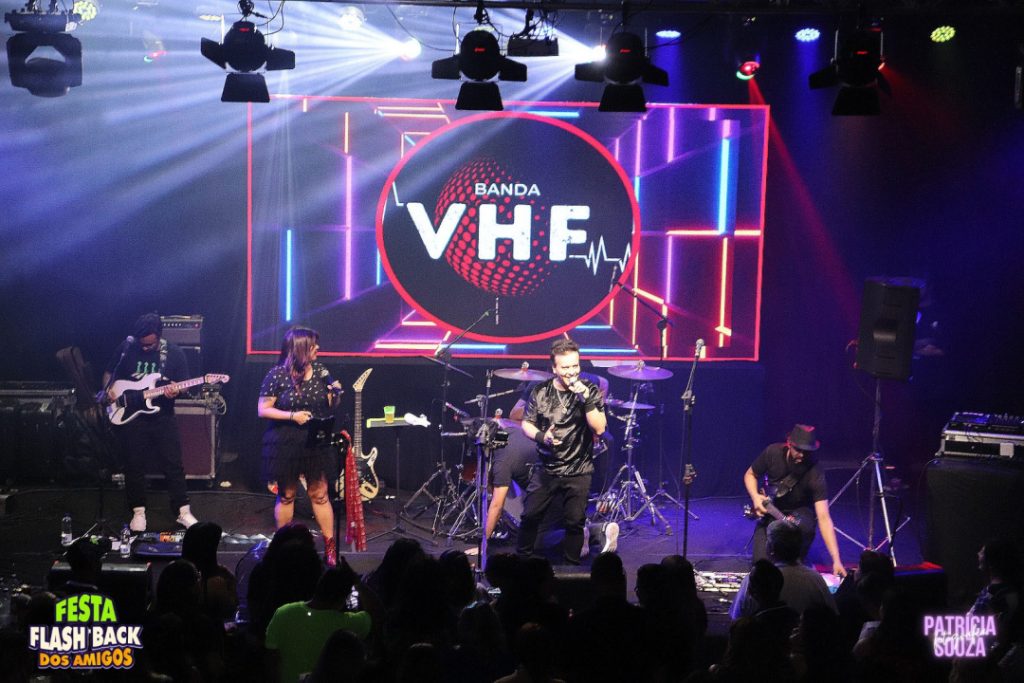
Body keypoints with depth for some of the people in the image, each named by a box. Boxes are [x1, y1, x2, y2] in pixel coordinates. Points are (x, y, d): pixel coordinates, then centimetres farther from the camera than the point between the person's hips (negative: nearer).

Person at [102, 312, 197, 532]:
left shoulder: (174, 353, -3)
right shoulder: (126, 348, -2)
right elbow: (109, 373, 11)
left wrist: (175, 391, -21)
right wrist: (109, 389, -9)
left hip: (163, 417, -1)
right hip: (132, 416, 1)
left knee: (173, 464, -1)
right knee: (134, 465, 4)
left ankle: (183, 511, 8)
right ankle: (138, 512, 16)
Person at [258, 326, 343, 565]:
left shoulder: (319, 370, 2)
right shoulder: (278, 375, -11)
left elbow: (328, 407, 12)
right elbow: (262, 410, -11)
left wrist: (335, 395, -10)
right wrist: (292, 416, -20)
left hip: (315, 443, 3)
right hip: (285, 444, -3)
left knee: (319, 494, 3)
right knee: (286, 496, 9)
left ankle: (330, 547, 7)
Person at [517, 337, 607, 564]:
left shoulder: (589, 390, -8)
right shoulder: (541, 392, -3)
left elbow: (599, 428, -16)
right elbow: (526, 424, 6)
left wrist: (586, 399, -28)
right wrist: (541, 436, -15)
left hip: (578, 472, -2)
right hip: (546, 469, 2)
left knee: (575, 521, 3)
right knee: (530, 516, 6)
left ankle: (571, 566, 19)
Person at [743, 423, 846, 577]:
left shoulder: (815, 474, -29)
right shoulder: (772, 453, -20)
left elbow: (824, 517, -34)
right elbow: (750, 475, 1)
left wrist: (836, 560, -42)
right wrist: (755, 497, -20)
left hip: (799, 512, -2)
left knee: (803, 526, -39)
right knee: (761, 561, -20)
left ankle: (797, 562, -6)